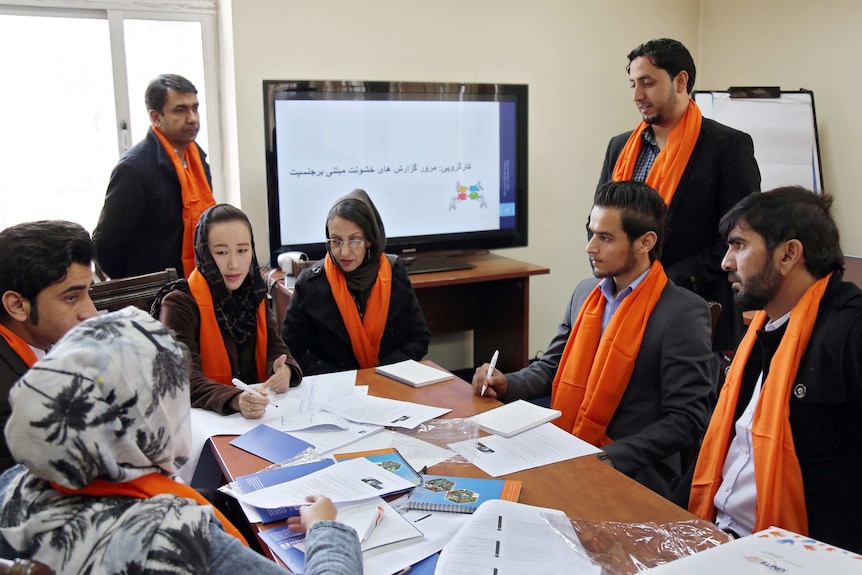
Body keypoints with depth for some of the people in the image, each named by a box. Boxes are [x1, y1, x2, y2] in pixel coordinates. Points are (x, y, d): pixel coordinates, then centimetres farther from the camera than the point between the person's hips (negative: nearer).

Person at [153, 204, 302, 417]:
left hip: (259, 413, 3)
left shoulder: (253, 293, 8)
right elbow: (184, 378, -18)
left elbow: (274, 346, 4)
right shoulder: (179, 303, -8)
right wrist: (235, 400, -36)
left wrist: (284, 370, -19)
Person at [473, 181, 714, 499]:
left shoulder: (684, 314, -11)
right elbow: (551, 366, 19)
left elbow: (687, 420, -13)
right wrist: (506, 384, -1)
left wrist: (608, 458, -20)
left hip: (634, 473, -6)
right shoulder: (585, 293, 9)